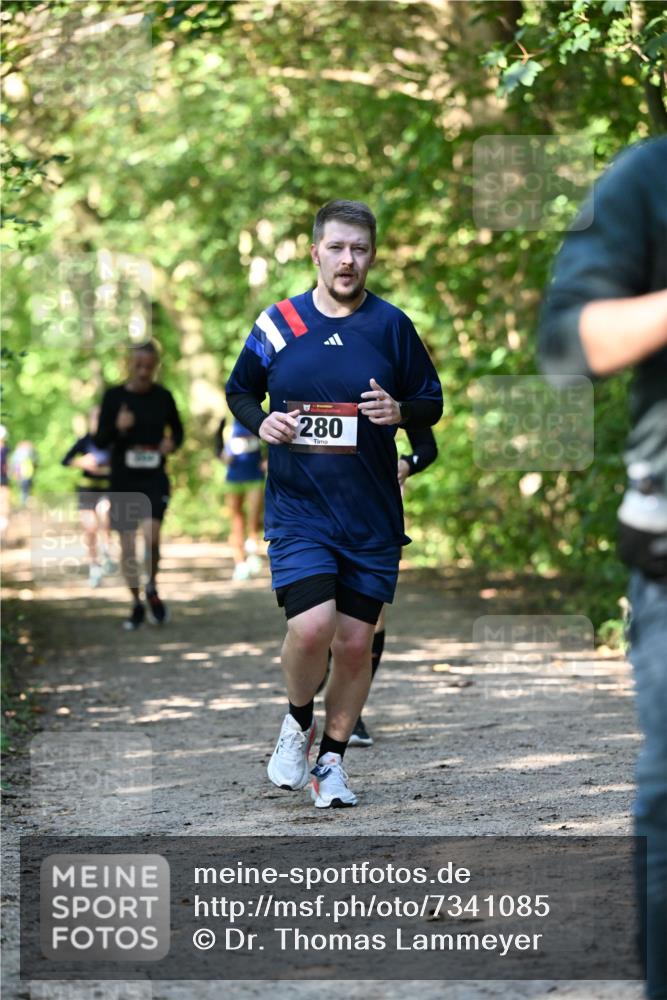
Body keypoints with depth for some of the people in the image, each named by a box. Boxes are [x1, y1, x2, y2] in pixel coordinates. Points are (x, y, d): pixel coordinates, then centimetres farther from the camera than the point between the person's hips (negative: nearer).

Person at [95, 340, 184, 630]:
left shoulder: (163, 397, 1)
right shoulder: (114, 396, -2)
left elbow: (177, 430, 16)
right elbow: (100, 441, 0)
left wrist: (172, 443, -6)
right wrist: (117, 428, -20)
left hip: (154, 478, -1)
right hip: (122, 480, 1)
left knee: (151, 534, -22)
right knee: (127, 545, 4)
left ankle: (152, 589, 3)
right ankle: (136, 604, 21)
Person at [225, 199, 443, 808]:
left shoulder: (392, 325, 2)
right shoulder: (278, 323, 2)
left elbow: (433, 404, 9)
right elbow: (238, 391, 14)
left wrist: (400, 410, -13)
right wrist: (261, 422, -8)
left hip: (373, 517, 1)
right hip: (298, 509, -1)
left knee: (355, 642, 4)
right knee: (311, 627, -18)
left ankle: (332, 758, 22)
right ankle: (298, 722, 12)